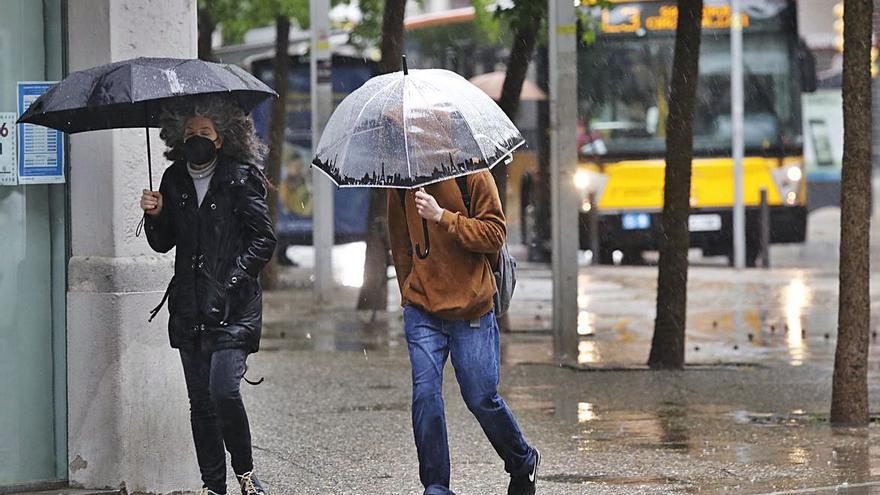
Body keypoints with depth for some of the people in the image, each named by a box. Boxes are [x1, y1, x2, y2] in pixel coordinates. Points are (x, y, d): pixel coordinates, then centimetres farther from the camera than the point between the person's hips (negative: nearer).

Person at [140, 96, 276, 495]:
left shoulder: (240, 177, -4)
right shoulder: (174, 179, 11)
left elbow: (264, 239, -4)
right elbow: (163, 244, 17)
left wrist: (235, 279, -13)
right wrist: (155, 215, -2)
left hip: (232, 308, -5)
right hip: (189, 308, 5)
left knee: (224, 390, -17)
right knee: (200, 399, 6)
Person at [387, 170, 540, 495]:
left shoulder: (474, 174, -6)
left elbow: (495, 234, -12)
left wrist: (442, 216, -22)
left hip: (471, 311, -3)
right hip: (422, 312, 3)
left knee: (481, 398, 1)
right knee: (425, 393, -9)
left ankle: (523, 463, 28)